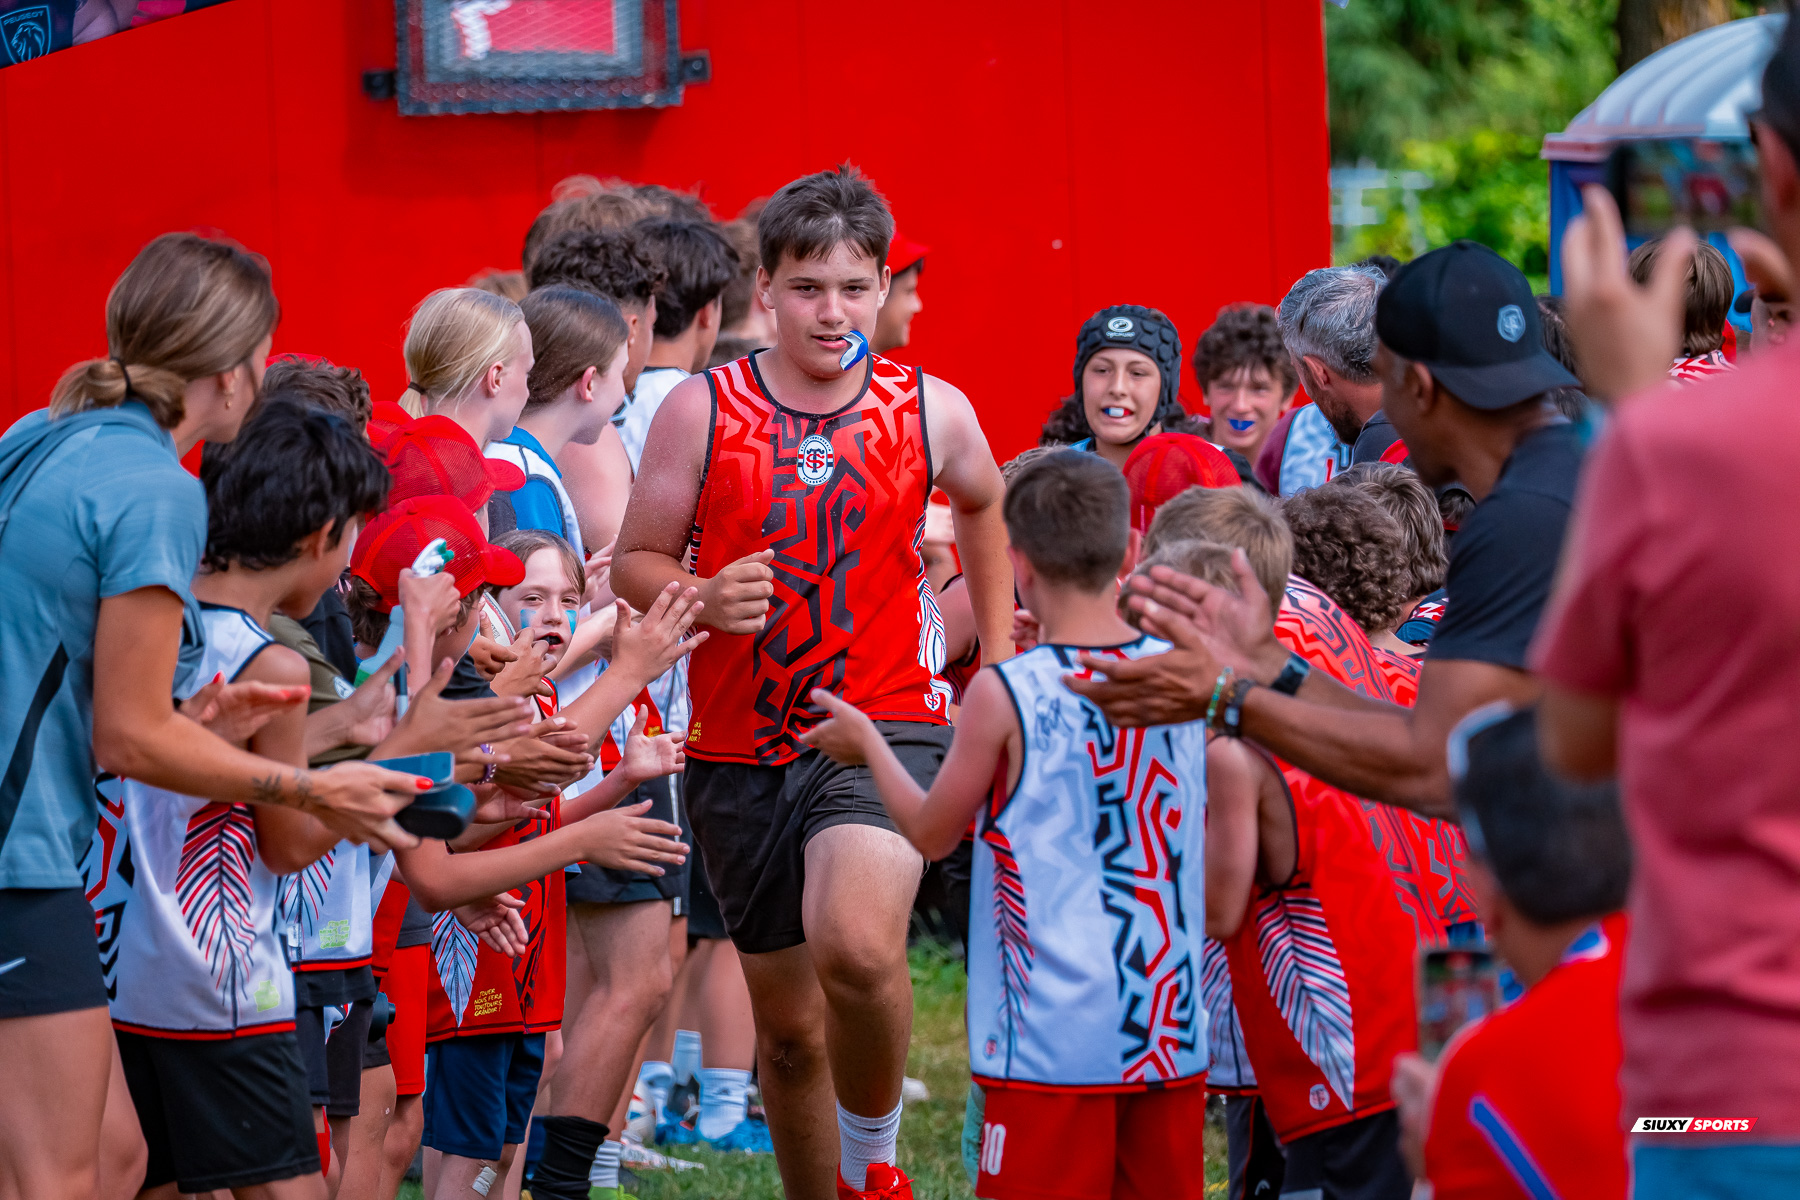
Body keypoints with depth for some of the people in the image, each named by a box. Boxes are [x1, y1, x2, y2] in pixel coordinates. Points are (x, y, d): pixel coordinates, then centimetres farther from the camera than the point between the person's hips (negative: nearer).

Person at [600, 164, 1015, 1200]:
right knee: (788, 1024, 11)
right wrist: (704, 599, -18)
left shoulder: (932, 411, -1)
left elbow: (986, 502, 21)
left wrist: (1000, 657, 21)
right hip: (742, 746, 2)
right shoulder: (703, 410, -3)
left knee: (856, 947, -29)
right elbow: (634, 564, 3)